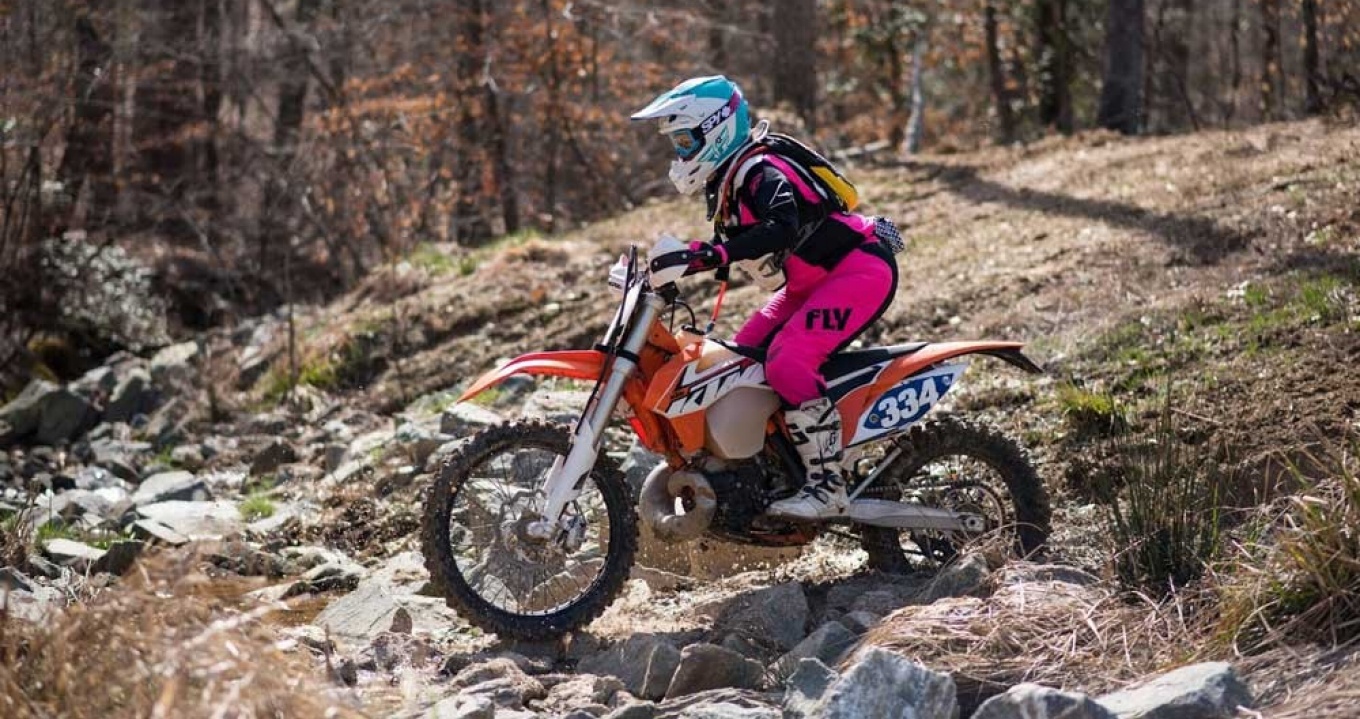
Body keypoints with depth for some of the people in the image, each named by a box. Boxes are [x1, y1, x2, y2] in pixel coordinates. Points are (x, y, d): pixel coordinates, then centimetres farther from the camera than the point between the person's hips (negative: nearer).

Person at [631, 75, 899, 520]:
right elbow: (733, 246, 21)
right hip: (811, 283, 11)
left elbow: (782, 230, -39)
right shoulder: (725, 182, 10)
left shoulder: (761, 172, -21)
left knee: (787, 363, -26)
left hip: (859, 270, -11)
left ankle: (829, 487, -25)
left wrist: (714, 252, -49)